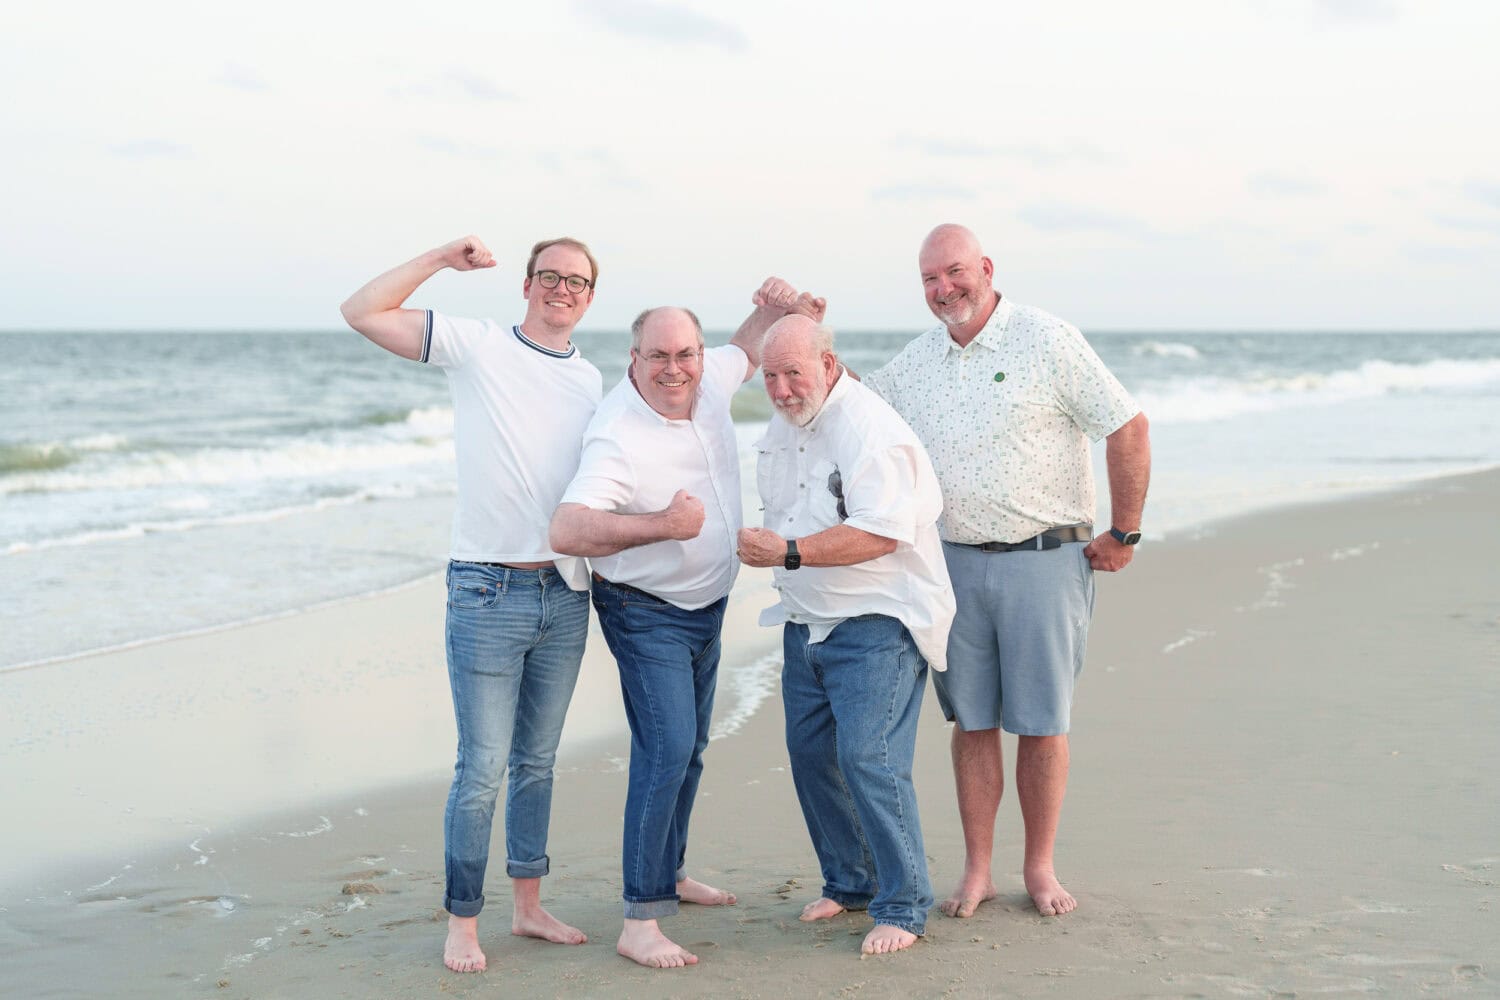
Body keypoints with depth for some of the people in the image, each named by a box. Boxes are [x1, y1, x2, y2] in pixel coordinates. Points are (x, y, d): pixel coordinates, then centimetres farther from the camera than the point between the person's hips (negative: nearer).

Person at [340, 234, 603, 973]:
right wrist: (441, 259, -9)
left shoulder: (591, 381, 13)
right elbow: (363, 312, -7)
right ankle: (462, 923, 9)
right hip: (489, 592, -5)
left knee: (537, 761, 15)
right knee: (482, 768, -3)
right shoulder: (478, 346, -2)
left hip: (566, 594, 5)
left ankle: (529, 906, 25)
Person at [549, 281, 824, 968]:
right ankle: (639, 921, -16)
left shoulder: (709, 381, -7)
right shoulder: (618, 439, -29)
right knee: (666, 747, -18)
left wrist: (779, 306, -4)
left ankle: (668, 871, 36)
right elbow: (567, 531, -41)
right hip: (646, 611, -8)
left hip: (706, 603, 8)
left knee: (688, 745, 19)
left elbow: (750, 346, 17)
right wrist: (662, 525, -47)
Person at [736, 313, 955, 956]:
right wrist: (768, 547, 6)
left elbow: (879, 533, -27)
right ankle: (849, 882, 26)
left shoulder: (871, 430, -18)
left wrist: (790, 552, -29)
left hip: (877, 621, -9)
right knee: (810, 751, 10)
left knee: (867, 756, -15)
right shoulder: (782, 428, 11)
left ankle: (902, 907, -4)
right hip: (806, 623, 9)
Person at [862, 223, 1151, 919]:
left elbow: (1128, 428, -7)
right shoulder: (914, 363, 9)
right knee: (971, 722, 6)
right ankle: (976, 871, 14)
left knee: (1042, 722, 2)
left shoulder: (1047, 341, -6)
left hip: (1042, 560, -4)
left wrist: (1122, 534, -5)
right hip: (955, 564, 4)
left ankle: (1040, 868, 15)